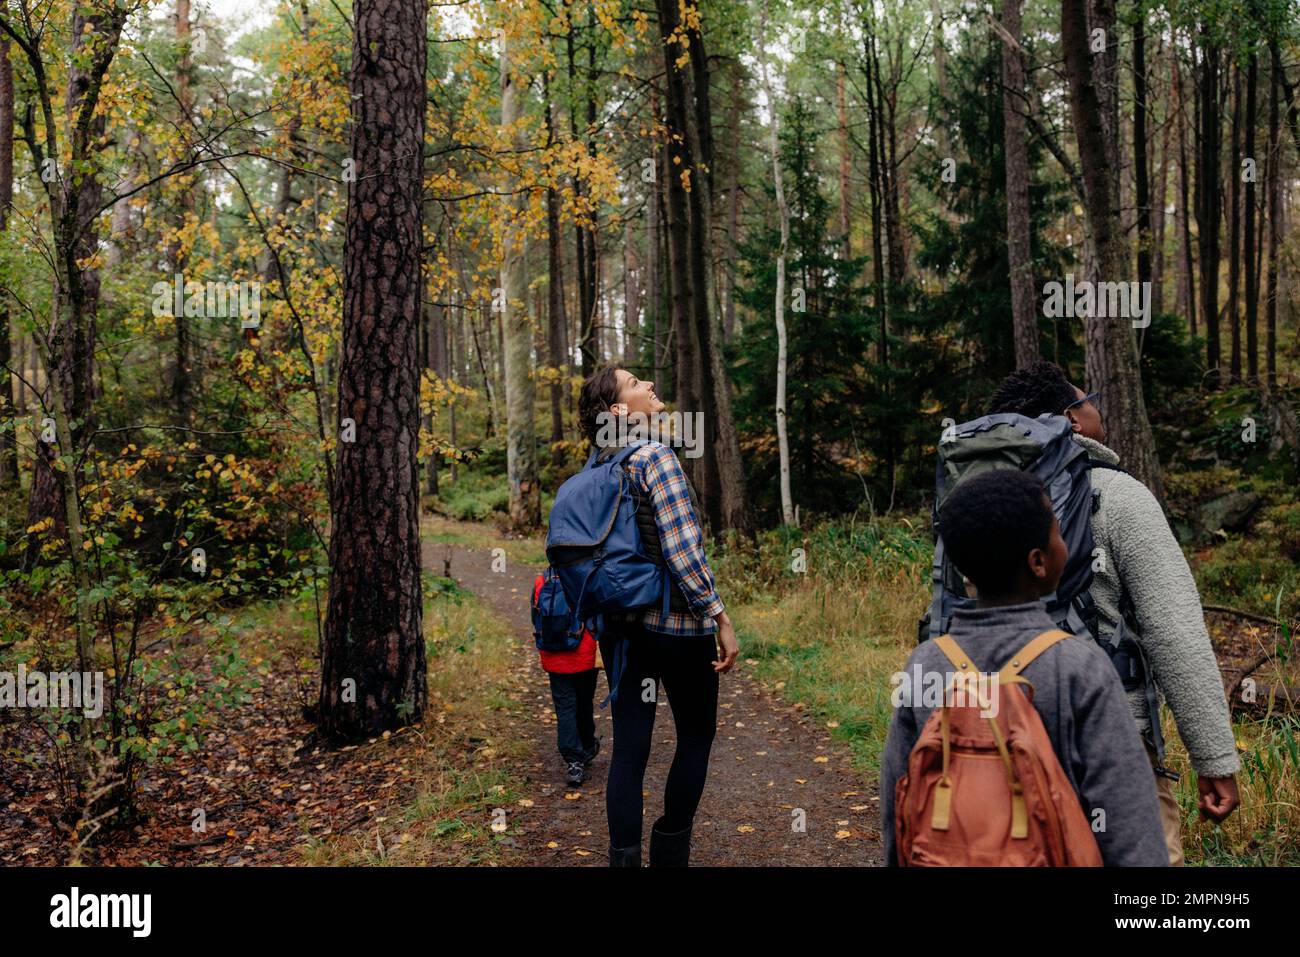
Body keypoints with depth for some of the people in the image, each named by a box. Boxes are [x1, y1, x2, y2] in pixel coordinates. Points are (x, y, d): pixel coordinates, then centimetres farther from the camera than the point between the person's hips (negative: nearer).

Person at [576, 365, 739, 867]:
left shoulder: (601, 468, 7)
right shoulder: (656, 456, -15)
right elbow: (682, 550, -21)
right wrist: (721, 619, -15)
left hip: (621, 622, 6)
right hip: (678, 623, -6)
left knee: (629, 745, 9)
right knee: (696, 735, 13)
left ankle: (624, 856, 13)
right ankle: (670, 850, 21)